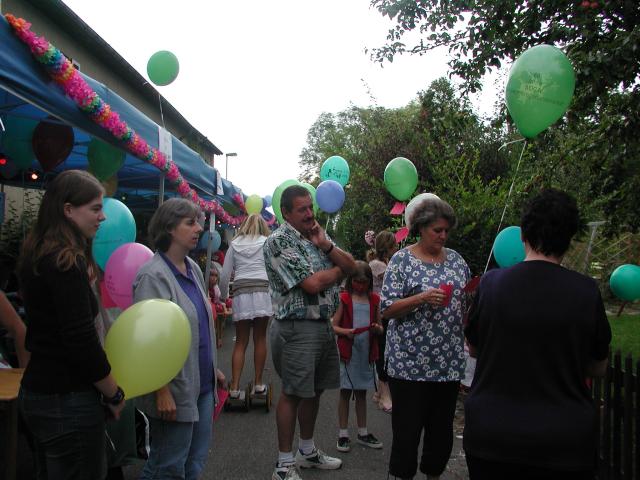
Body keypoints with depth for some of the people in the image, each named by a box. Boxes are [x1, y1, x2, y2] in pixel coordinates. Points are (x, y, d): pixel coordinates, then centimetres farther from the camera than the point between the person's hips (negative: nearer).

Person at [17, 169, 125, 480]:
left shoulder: (38, 256, 9)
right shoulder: (66, 261, -20)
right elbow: (81, 340, -22)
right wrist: (115, 395, -10)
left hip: (36, 392, 10)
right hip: (68, 401, -9)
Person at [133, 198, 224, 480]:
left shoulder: (194, 269, 9)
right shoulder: (154, 275, -17)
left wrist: (213, 368, 21)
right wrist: (162, 392, -22)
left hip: (202, 385, 8)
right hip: (174, 389, -8)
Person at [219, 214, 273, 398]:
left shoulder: (234, 244, 14)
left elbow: (224, 275, 11)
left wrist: (223, 296, 24)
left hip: (240, 293, 2)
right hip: (262, 291, -1)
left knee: (240, 342, 6)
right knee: (260, 338, 8)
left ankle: (235, 387, 1)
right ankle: (258, 383, 13)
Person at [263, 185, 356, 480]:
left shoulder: (317, 234, 13)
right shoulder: (279, 241, -13)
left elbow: (351, 266, 8)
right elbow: (312, 283, -21)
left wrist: (325, 245, -7)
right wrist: (338, 270, -3)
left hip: (325, 325, 8)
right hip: (297, 328, -8)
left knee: (315, 390, 18)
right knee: (292, 394, 0)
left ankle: (307, 450, 34)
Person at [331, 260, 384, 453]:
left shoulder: (374, 300, 7)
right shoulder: (344, 299, -2)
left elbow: (380, 328, 12)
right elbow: (334, 326, -4)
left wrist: (377, 328, -10)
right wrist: (346, 332, -22)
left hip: (366, 352, 3)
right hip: (347, 351, -3)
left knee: (361, 392, 14)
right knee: (345, 392, 3)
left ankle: (363, 433, 24)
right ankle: (343, 433, 13)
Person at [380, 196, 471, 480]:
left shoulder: (456, 260, 10)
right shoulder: (401, 260, -5)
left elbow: (466, 305, 18)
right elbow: (387, 309, -9)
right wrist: (421, 299, -22)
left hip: (449, 360, 5)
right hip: (410, 362, -4)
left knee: (442, 429, 14)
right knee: (407, 428, 3)